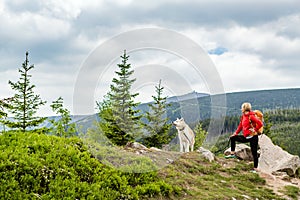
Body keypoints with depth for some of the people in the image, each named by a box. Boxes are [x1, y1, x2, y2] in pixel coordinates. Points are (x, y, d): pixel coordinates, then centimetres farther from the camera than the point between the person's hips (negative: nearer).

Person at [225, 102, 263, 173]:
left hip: (253, 137, -9)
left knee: (254, 153, -2)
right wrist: (235, 133, 11)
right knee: (232, 138, 11)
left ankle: (255, 168, 6)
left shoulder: (251, 116, -16)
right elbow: (241, 126, 17)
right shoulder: (243, 116, 10)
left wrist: (255, 130, -16)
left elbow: (260, 124, -24)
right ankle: (232, 153, 15)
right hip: (246, 137, 9)